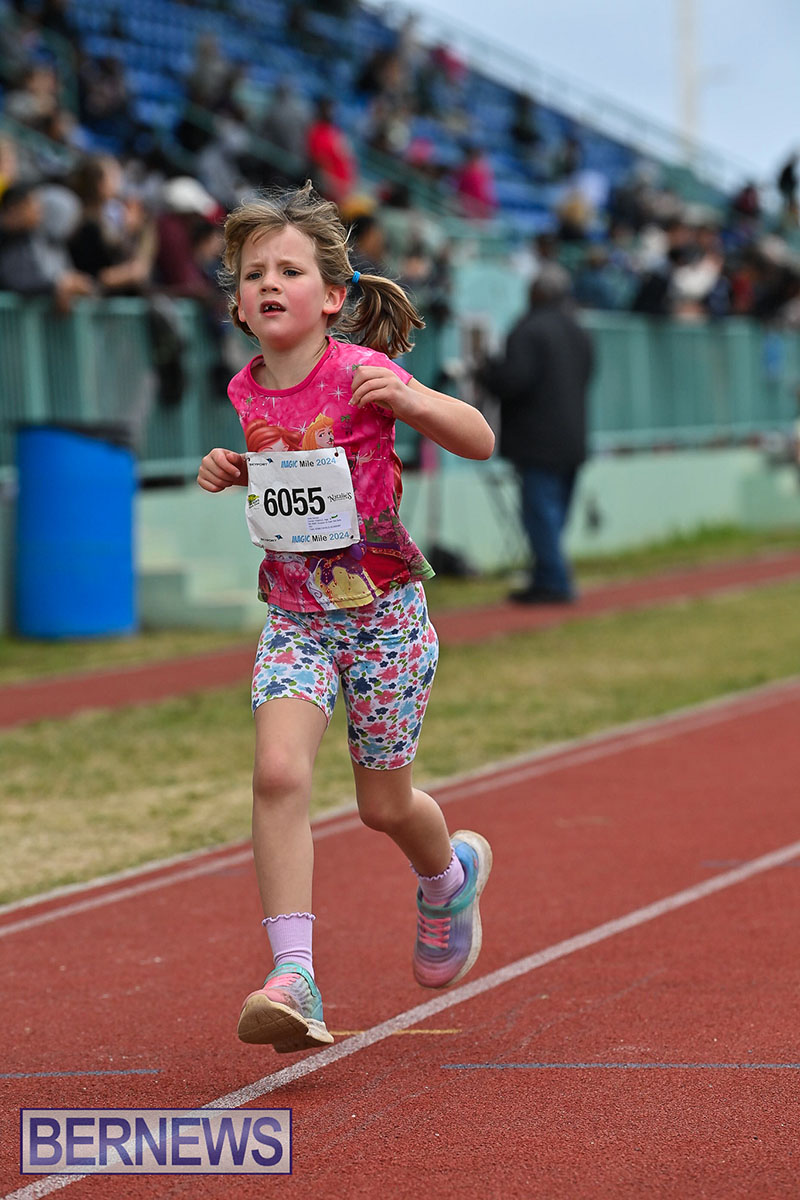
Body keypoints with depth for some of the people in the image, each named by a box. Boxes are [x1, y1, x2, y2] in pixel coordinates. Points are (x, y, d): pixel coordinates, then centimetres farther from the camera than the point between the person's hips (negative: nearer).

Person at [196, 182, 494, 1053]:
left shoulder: (359, 373, -13)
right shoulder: (247, 392, 1)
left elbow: (481, 442, -14)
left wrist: (408, 399, -31)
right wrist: (231, 473, 1)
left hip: (383, 610, -3)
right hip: (294, 614, 3)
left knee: (384, 806, 9)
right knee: (278, 771, -21)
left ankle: (450, 874, 46)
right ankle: (292, 978, -22)